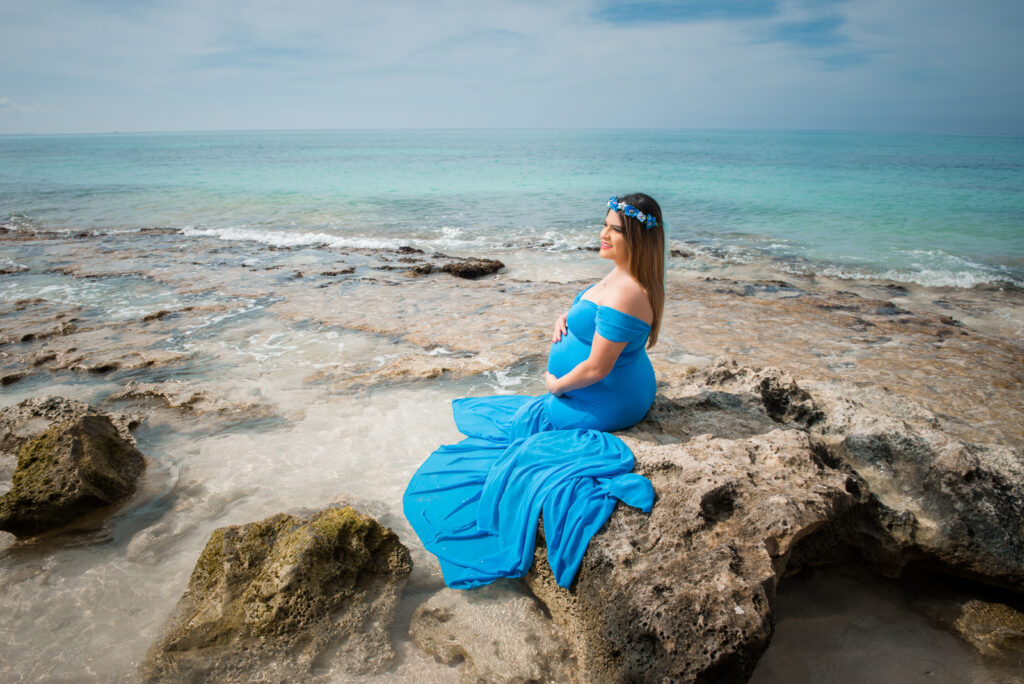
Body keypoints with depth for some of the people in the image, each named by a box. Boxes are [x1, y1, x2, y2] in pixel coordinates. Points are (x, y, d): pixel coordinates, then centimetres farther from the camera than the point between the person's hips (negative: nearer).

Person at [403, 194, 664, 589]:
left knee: (517, 428, 6)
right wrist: (566, 316, -2)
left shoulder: (625, 293, -31)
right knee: (523, 418, 23)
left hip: (604, 405, -9)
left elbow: (596, 368, -29)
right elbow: (593, 313, 20)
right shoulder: (625, 275, 1)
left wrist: (556, 385, -11)